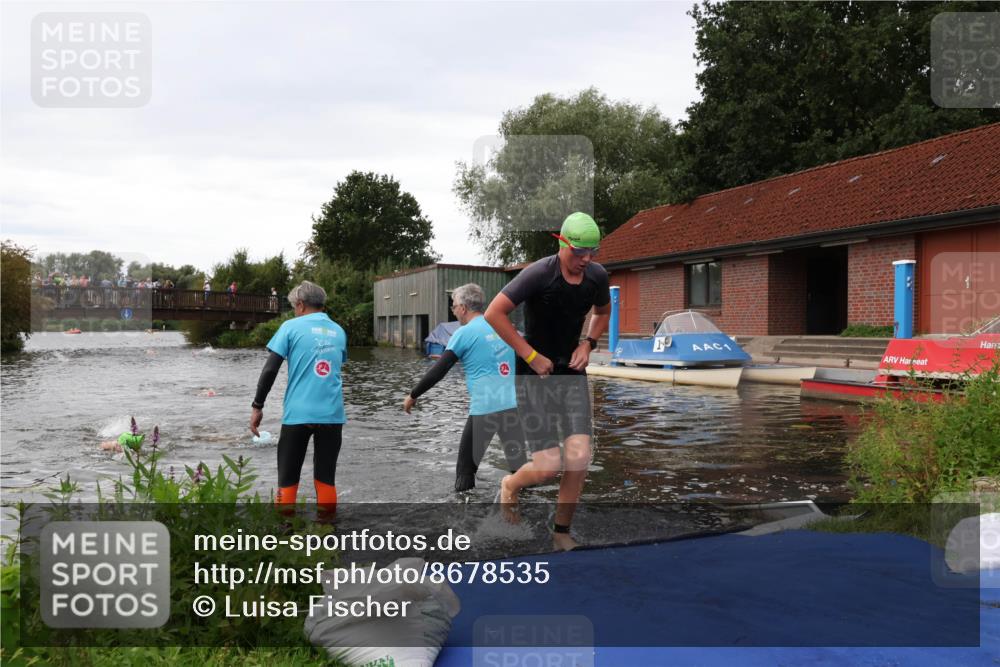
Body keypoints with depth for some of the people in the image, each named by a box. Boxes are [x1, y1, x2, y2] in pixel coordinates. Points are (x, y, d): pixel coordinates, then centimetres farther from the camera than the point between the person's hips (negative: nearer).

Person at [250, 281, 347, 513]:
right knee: (326, 479, 11)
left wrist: (257, 406, 2)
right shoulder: (338, 331, 12)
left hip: (298, 414, -3)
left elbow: (270, 370, -5)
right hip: (333, 414, 3)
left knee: (288, 480, 8)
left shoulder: (291, 326, 0)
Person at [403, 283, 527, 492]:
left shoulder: (464, 333, -2)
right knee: (519, 464, 9)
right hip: (513, 405, 5)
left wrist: (413, 396, 8)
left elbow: (438, 371, -2)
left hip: (484, 408, -5)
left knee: (466, 465, 10)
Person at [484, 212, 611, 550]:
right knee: (548, 467, -9)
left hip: (572, 372, 5)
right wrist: (530, 356, -17)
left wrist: (588, 344, 3)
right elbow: (493, 313, -18)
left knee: (579, 457, -8)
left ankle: (561, 531, 14)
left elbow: (603, 312, 21)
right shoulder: (539, 274, -19)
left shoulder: (597, 275, -1)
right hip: (534, 374, -5)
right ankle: (510, 485, 28)